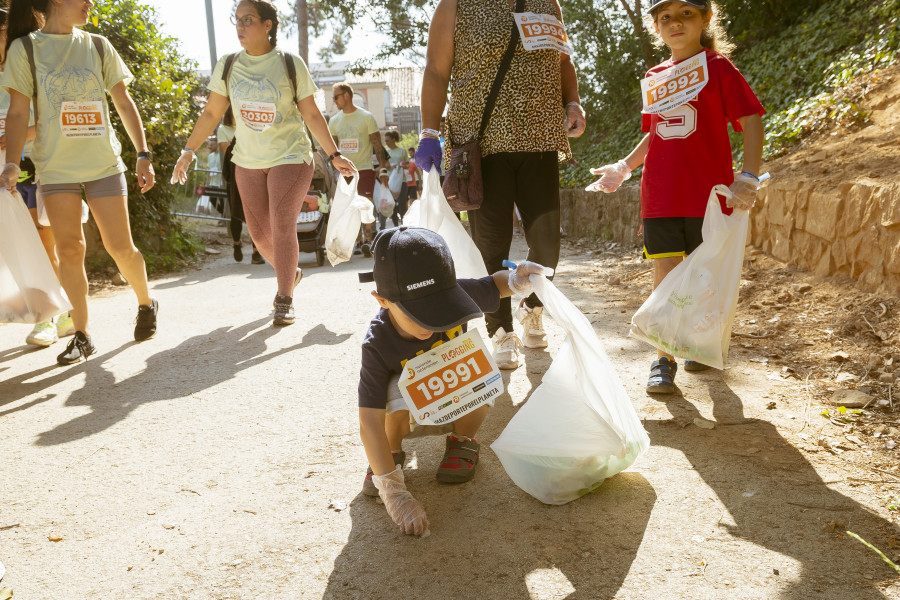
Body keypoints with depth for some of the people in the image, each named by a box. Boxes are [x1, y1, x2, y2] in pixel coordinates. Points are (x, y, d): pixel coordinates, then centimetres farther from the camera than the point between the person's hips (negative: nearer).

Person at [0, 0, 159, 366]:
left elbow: (124, 103, 8)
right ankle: (82, 336, 10)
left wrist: (143, 154, 1)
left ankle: (146, 305, 25)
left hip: (103, 163, 1)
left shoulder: (98, 46, 6)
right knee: (69, 249, -1)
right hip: (56, 167, -1)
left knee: (120, 247, -2)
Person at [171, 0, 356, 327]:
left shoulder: (291, 64, -6)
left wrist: (334, 155, -5)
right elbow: (211, 113, 7)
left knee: (282, 227, -13)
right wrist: (189, 150, 1)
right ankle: (289, 272, 35)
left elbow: (311, 115, -2)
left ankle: (285, 299, -3)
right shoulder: (227, 66, 2)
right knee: (259, 232, 8)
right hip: (249, 161, 4)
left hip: (290, 156, -4)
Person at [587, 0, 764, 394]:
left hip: (708, 194, -3)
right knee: (665, 276, 0)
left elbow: (752, 121, -4)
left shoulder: (718, 67, -1)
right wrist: (624, 169, 14)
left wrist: (749, 176, -14)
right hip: (660, 195, 3)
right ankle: (664, 360, 7)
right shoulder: (655, 77, 13)